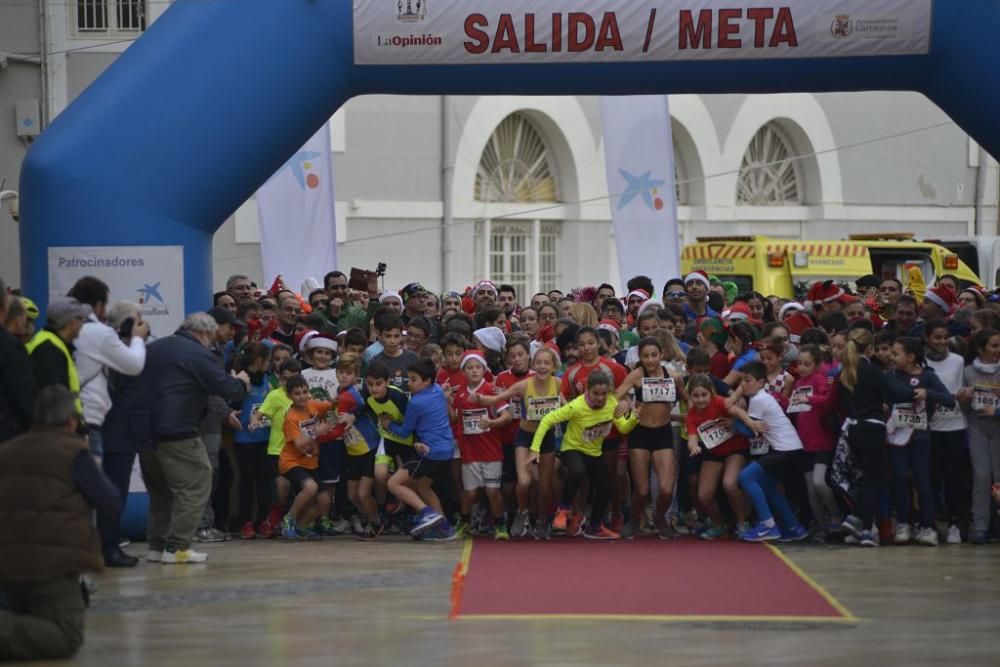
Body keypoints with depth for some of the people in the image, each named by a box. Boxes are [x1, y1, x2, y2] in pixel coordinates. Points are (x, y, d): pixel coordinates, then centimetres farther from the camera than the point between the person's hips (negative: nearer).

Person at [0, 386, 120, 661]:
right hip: (51, 562, -7)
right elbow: (109, 501, 1)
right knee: (67, 637, -10)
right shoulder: (74, 452, -3)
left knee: (28, 626, 26)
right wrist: (97, 473, 20)